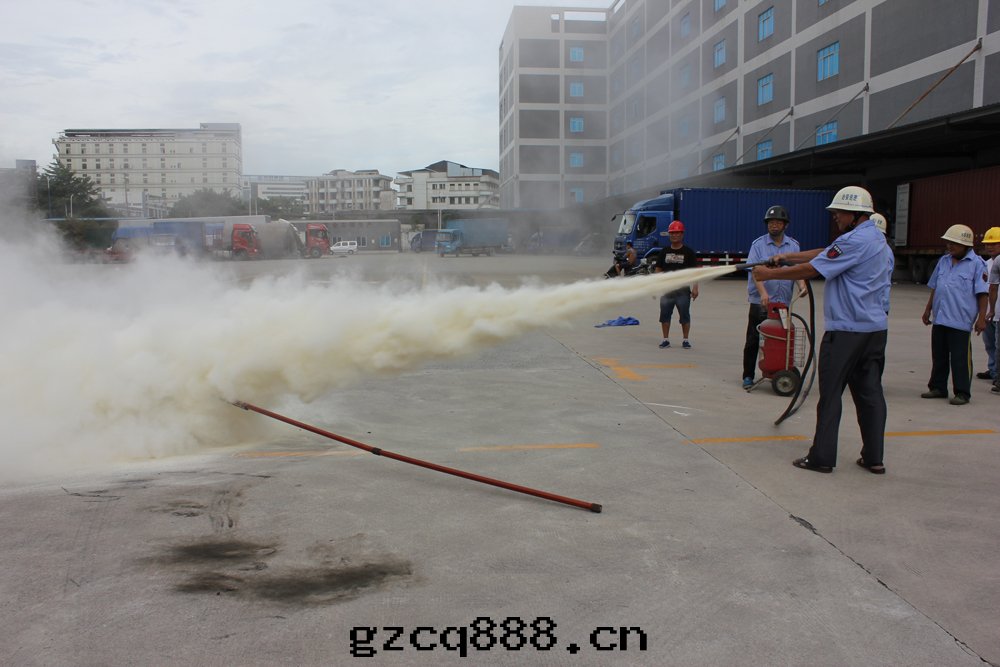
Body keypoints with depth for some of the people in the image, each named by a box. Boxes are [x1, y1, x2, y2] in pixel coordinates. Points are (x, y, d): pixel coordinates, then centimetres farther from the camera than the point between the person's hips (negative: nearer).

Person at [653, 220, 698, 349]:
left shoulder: (688, 252, 0)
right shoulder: (664, 252, 8)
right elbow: (658, 269, 10)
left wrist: (695, 287, -12)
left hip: (683, 290, -3)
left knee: (684, 315, 4)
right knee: (665, 315, 6)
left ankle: (685, 340, 14)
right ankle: (665, 339, 15)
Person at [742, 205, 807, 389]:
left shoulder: (793, 245, 10)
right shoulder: (758, 244, 0)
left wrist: (802, 285, -19)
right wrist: (763, 293, -24)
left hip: (783, 302, 3)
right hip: (760, 302, -3)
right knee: (753, 340, 0)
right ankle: (748, 376, 8)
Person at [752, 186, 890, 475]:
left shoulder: (854, 241, -17)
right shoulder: (874, 237, 14)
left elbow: (811, 269, -16)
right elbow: (824, 254, 14)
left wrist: (769, 273, -7)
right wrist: (787, 257, 8)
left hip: (846, 331, -9)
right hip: (875, 328, 9)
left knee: (830, 394, 0)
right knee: (870, 392, 11)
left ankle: (822, 457, 5)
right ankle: (874, 458, 15)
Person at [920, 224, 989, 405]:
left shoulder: (976, 264, -4)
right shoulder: (944, 261, 14)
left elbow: (982, 293, -7)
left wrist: (981, 318, -11)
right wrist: (928, 310, 21)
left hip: (960, 321, -6)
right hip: (939, 318, 6)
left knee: (960, 358, -1)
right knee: (939, 356, 12)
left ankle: (962, 393, 7)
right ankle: (938, 387, 23)